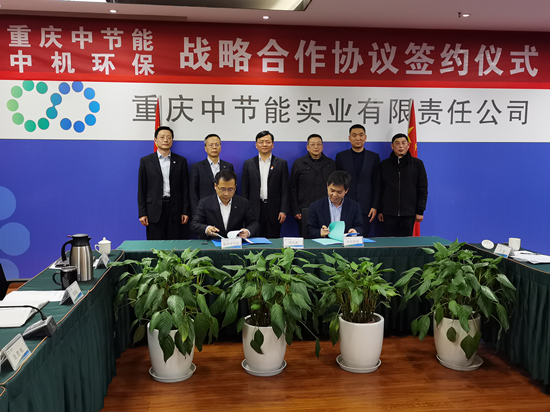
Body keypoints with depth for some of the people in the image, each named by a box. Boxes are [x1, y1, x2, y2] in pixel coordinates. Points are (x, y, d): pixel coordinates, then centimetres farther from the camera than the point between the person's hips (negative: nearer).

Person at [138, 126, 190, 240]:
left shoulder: (181, 161, 8)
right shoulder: (146, 161, 6)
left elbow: (185, 188, 7)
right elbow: (141, 189, 4)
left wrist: (185, 211, 2)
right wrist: (142, 213, -2)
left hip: (175, 210, 1)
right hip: (154, 211, -1)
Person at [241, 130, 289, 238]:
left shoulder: (281, 163, 5)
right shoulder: (248, 164, 8)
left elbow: (285, 190, 2)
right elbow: (245, 190, 8)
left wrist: (283, 211, -5)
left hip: (273, 210, -1)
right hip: (254, 210, 1)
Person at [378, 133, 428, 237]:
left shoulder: (417, 164, 6)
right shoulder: (384, 164, 8)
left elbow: (422, 189, 5)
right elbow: (380, 189, 9)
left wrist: (420, 211, -1)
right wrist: (380, 210, 5)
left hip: (409, 214, -1)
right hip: (389, 214, 1)